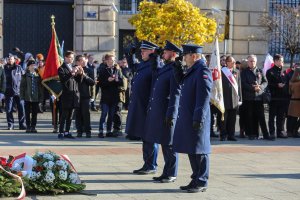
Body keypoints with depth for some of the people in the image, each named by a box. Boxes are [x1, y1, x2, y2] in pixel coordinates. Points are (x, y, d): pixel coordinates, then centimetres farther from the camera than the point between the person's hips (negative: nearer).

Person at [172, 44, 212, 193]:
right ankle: (196, 179, 23)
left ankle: (201, 183, 5)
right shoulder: (192, 70, 14)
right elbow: (181, 81, 31)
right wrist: (178, 68, 14)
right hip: (187, 118, 9)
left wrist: (198, 118, -23)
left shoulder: (203, 71, -15)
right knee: (191, 150, 14)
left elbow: (204, 97, -20)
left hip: (196, 119, -9)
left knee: (199, 151, -2)